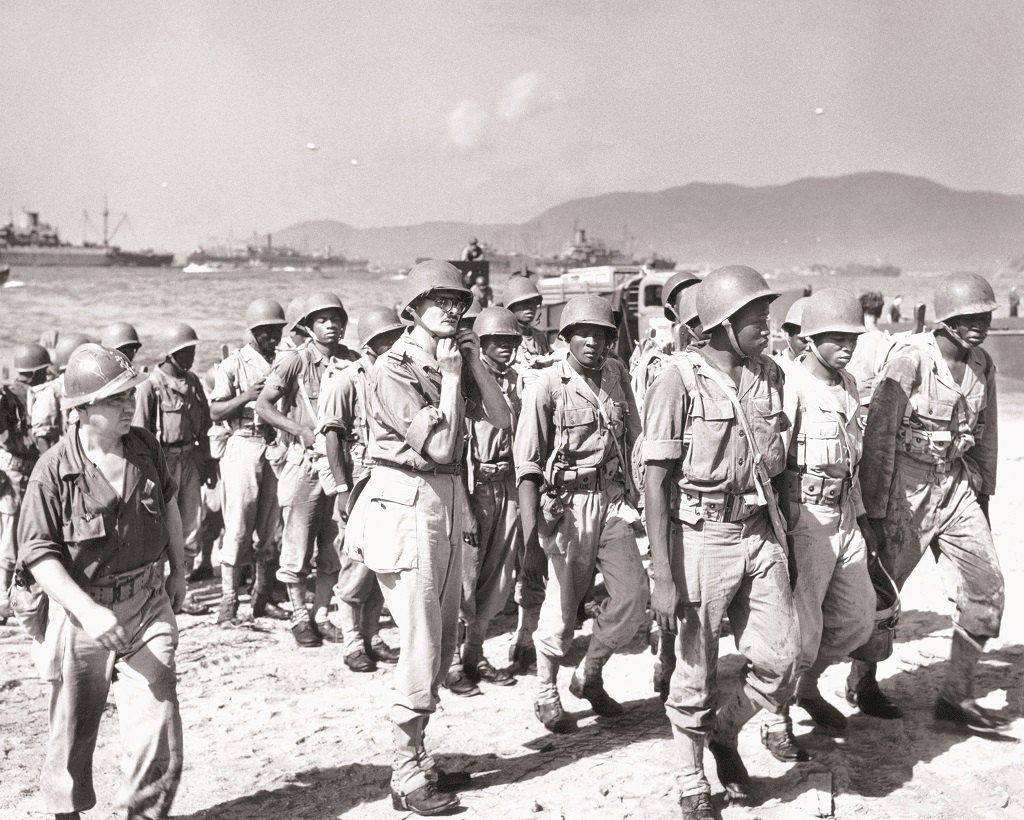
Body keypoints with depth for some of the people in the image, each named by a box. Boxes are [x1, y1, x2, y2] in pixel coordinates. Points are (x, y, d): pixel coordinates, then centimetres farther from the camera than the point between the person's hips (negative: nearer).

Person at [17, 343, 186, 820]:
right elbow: (38, 554, -15)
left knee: (157, 730, -6)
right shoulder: (53, 471, -15)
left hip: (149, 607, 2)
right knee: (73, 730, 16)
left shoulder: (146, 447, -1)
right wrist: (88, 611, -23)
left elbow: (168, 507, 16)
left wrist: (178, 572, 19)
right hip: (84, 613, -2)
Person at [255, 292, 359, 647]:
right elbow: (263, 406, -8)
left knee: (333, 546, 9)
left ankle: (321, 615, 22)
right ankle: (300, 617, 14)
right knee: (298, 544, 1)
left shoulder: (352, 361, 5)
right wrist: (302, 430, -17)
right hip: (305, 460, -4)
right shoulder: (295, 361, -6)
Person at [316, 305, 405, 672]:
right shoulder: (347, 378, -7)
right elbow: (331, 436, -11)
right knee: (358, 563, -3)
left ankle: (372, 637, 21)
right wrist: (343, 488, -18)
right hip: (360, 480, -6)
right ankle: (352, 642, 9)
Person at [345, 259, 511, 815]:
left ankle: (417, 757, 25)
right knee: (422, 646, -6)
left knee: (444, 641, 13)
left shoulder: (451, 360, 11)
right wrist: (450, 375, -14)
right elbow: (438, 444, -21)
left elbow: (501, 418, 7)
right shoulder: (394, 369, -13)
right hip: (407, 507, -8)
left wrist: (475, 363, -2)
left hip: (446, 503, 8)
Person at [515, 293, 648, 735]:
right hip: (566, 503, -4)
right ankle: (546, 694, 25)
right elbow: (526, 467, -13)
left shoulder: (617, 374, 4)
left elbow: (634, 440, 14)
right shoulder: (546, 385, -11)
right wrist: (531, 537, -18)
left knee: (633, 592, -5)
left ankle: (589, 675, 19)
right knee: (562, 604, 3)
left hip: (613, 499, 4)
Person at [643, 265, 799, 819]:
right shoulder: (679, 382, -13)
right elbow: (656, 483, -13)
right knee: (697, 675, 7)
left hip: (760, 533, 5)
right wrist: (663, 578, -16)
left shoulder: (770, 376, 4)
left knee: (778, 662, 3)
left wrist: (784, 541, 16)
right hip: (702, 538, -5)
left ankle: (724, 733, 33)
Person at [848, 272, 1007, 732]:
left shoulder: (982, 365, 3)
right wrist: (876, 511, -15)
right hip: (906, 485, -6)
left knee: (986, 587, -1)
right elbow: (878, 436, -16)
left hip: (956, 485, 6)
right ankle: (861, 683, 28)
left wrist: (984, 495, 18)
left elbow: (985, 432, 15)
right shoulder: (911, 360, -17)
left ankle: (956, 696, 9)